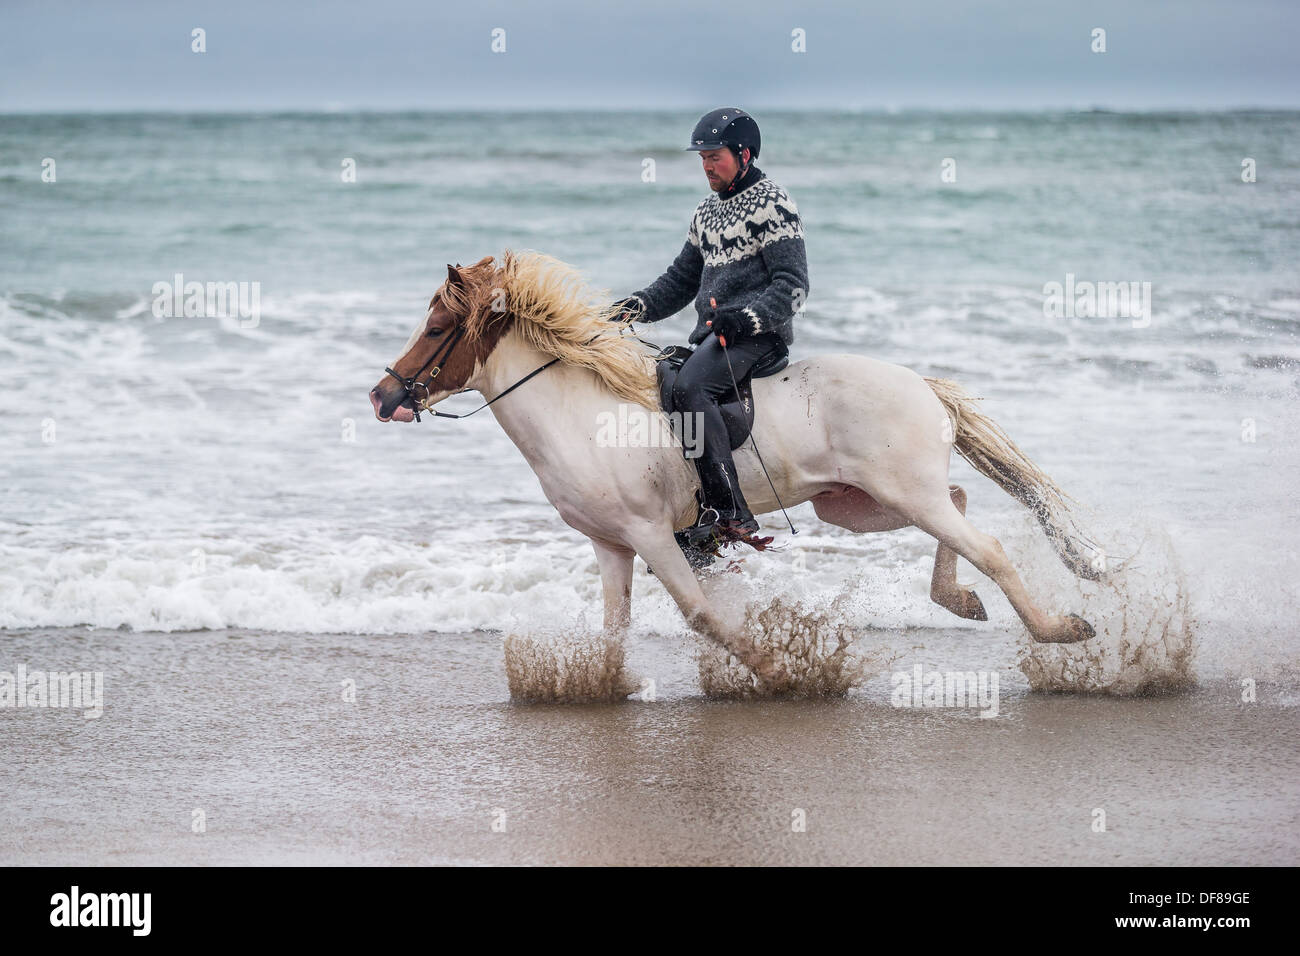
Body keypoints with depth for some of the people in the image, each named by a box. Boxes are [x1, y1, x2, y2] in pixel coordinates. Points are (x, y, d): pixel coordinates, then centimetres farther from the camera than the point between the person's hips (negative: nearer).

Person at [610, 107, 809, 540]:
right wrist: (637, 306, 7)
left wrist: (745, 318, -28)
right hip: (711, 335, 9)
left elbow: (792, 284, -13)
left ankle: (730, 512, -38)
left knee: (689, 387, -31)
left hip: (758, 334, -9)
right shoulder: (708, 211, 20)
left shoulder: (772, 204, -6)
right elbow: (682, 278, 25)